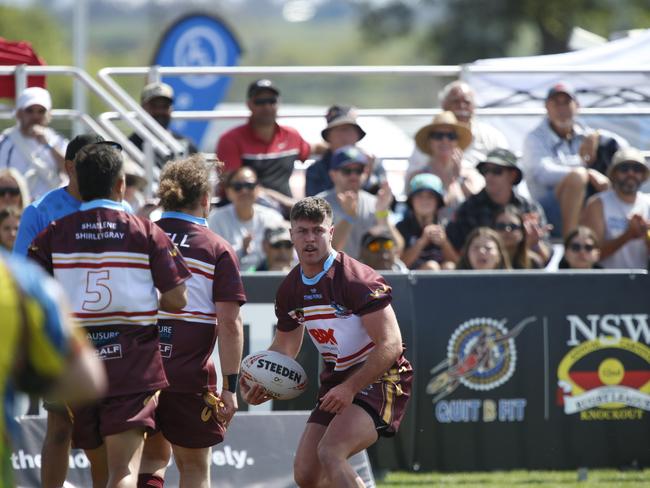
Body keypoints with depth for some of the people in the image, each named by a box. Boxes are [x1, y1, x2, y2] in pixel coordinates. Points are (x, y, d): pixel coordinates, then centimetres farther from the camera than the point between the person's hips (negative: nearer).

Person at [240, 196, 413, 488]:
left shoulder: (357, 280, -18)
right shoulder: (290, 290, 5)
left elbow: (391, 345, -22)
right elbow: (284, 348, 19)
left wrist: (350, 388, -28)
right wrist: (257, 383, 0)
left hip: (378, 379, -8)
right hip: (337, 380, 8)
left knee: (330, 453, -29)